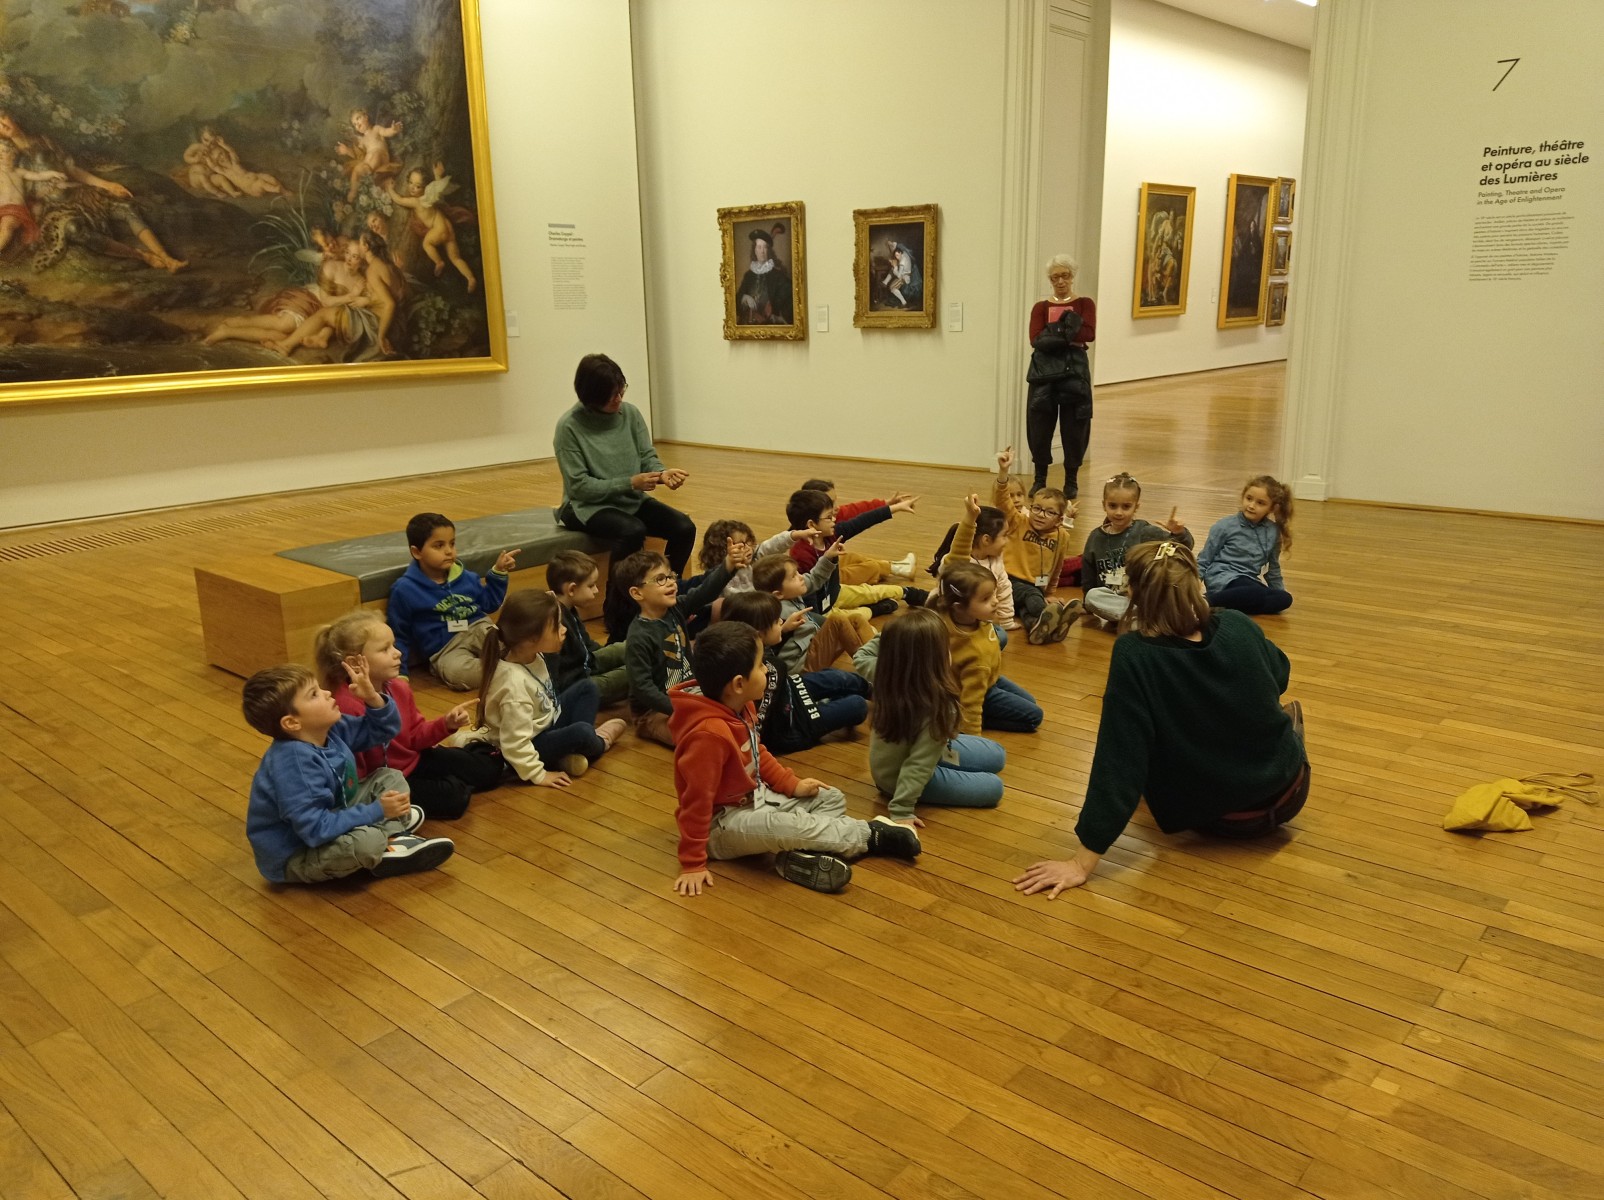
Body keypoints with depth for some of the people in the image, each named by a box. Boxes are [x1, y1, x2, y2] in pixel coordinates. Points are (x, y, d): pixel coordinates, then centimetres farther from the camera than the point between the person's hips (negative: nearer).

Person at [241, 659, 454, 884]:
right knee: (366, 840, -37)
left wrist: (372, 697, -13)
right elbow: (316, 830, -33)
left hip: (329, 821, 10)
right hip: (294, 858, -10)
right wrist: (377, 811, -27)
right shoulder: (294, 764, -31)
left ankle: (389, 838, -9)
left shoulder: (330, 730, -6)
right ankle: (389, 830, -3)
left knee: (391, 778, 11)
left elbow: (383, 729, 7)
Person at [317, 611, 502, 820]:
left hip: (414, 761, 8)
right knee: (451, 798, -23)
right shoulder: (346, 705, -31)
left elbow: (416, 737, 6)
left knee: (487, 770, 8)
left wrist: (446, 724, -9)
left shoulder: (399, 687, -4)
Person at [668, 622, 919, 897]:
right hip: (722, 823, -10)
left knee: (832, 799, 10)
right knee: (791, 826, -35)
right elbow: (696, 800, -29)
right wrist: (693, 864, -26)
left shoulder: (741, 707, -2)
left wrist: (792, 784, 7)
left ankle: (800, 856, -19)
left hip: (756, 799, 10)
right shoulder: (709, 733, -32)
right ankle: (871, 835, -12)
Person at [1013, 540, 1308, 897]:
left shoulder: (1134, 657, -27)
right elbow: (1280, 676, 8)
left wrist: (1083, 862, -25)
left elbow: (1119, 764, -28)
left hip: (1220, 820, -2)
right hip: (1289, 792, 2)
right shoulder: (1238, 626, -15)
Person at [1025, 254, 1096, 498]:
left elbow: (1089, 333, -9)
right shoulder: (1041, 307, 10)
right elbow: (1036, 339, -5)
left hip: (1075, 370, -1)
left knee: (1074, 427, 1)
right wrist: (1068, 336, -13)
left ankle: (1071, 481, 12)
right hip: (1044, 371, 1)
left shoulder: (1084, 304, 8)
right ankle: (1040, 480, 14)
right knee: (1040, 426, 1)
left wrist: (1053, 334, -11)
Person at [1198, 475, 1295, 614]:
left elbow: (1273, 567, 22)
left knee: (1285, 599, -21)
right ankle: (1208, 602, -24)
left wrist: (1279, 590, 26)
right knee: (1257, 595, -34)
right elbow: (1203, 561, 1)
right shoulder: (1225, 526, -4)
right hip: (1223, 579, -6)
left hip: (1248, 581, 6)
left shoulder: (1272, 531, 6)